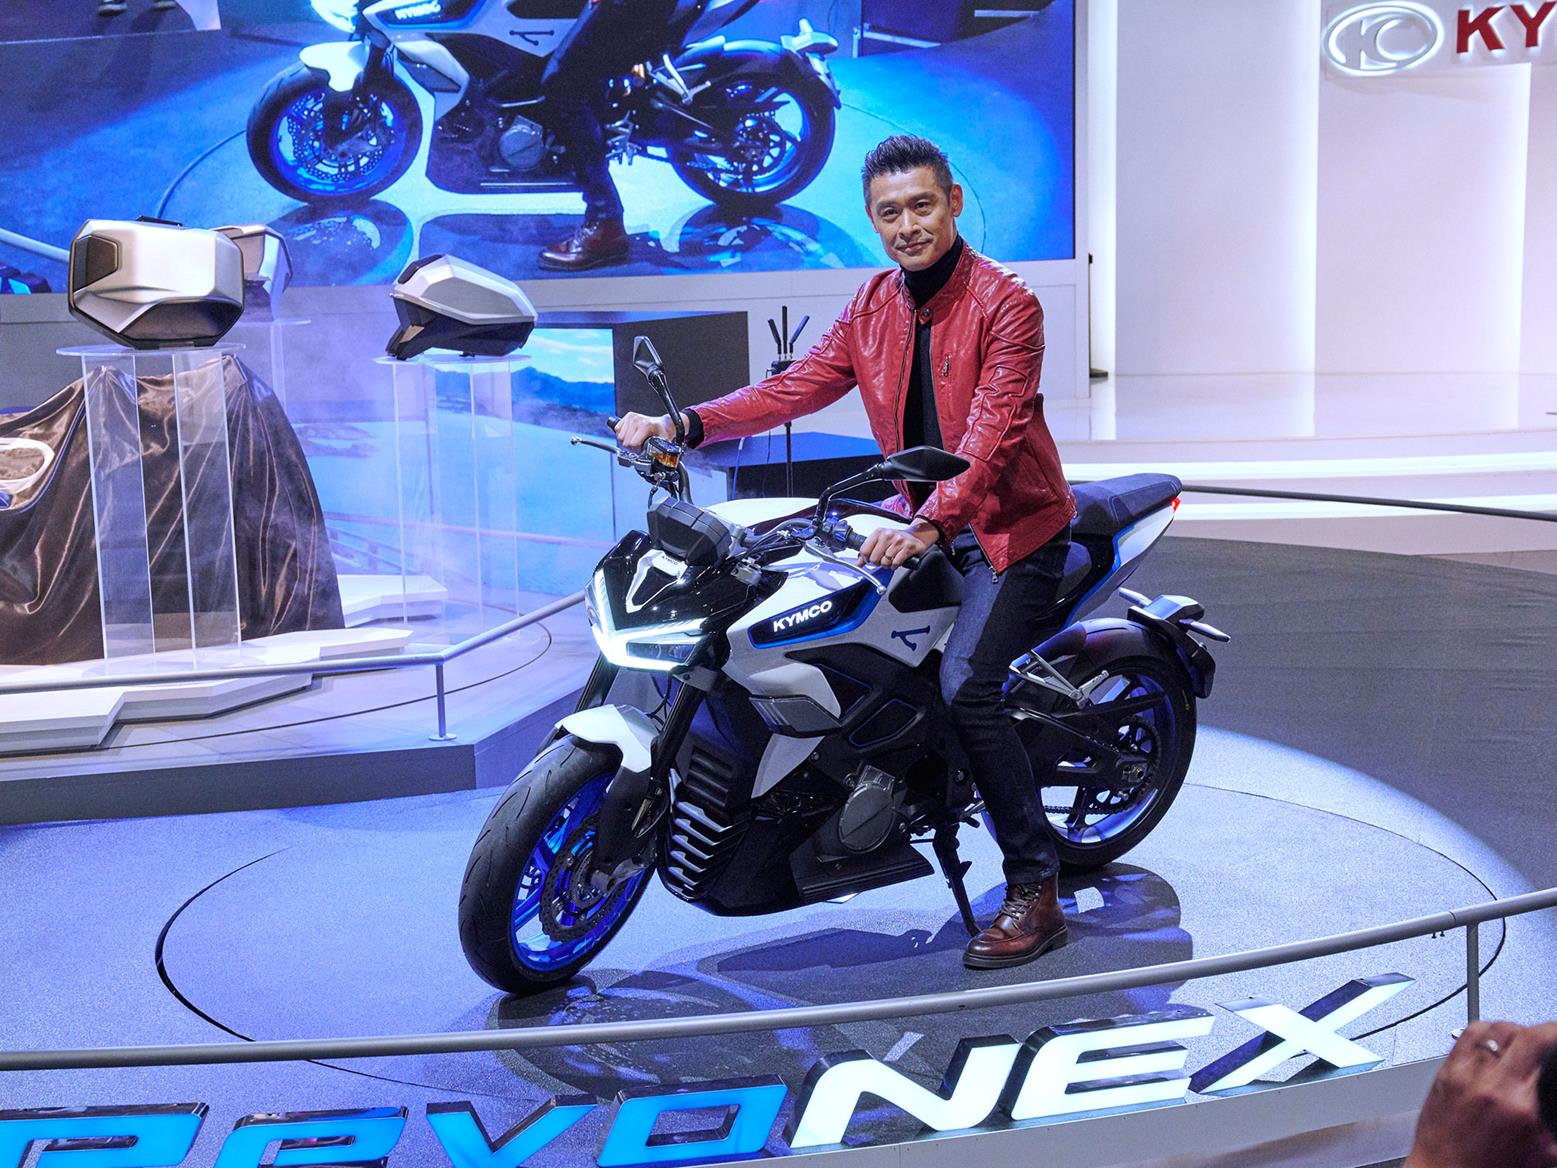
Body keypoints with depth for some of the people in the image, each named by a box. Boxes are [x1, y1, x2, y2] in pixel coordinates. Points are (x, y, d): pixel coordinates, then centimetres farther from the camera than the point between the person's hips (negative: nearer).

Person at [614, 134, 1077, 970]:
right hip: (919, 520, 8)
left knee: (964, 687, -23)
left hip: (1010, 524, -7)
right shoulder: (873, 306, 7)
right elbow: (799, 386, 1)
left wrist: (931, 524, -43)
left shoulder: (1006, 304, -15)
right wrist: (685, 424, -13)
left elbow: (993, 431, -27)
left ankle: (1035, 889, -11)